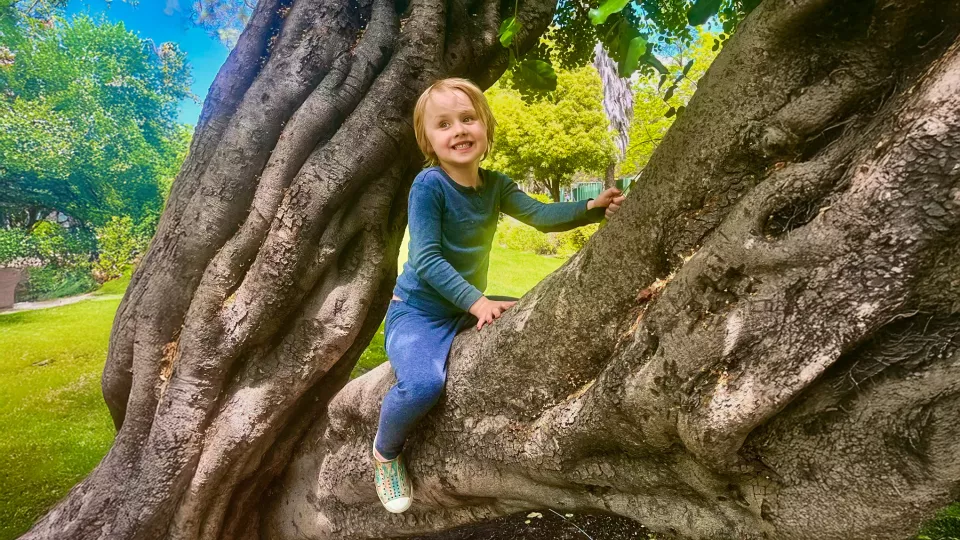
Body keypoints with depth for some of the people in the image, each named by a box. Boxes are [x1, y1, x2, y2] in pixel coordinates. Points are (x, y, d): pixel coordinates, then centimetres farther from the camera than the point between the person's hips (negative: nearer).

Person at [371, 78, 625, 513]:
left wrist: (591, 208, -21)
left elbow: (541, 215, -5)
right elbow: (426, 260, -23)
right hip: (417, 313, -7)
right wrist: (477, 301, -30)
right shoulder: (429, 184, -19)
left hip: (466, 310, 7)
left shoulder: (495, 185, 1)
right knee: (423, 384, -32)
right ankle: (385, 452, 1)